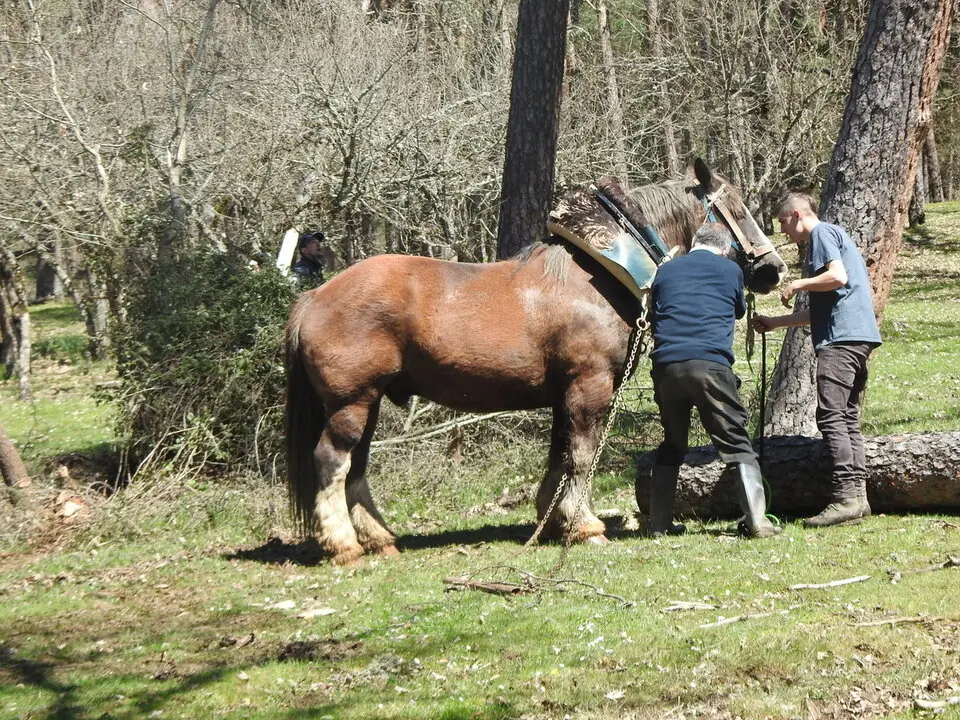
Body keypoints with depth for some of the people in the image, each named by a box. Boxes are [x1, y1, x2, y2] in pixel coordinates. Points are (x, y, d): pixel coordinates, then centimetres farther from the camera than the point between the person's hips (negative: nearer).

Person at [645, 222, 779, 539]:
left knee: (671, 444, 18)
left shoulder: (666, 269, 16)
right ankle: (756, 521, -8)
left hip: (666, 367, 3)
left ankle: (658, 524, 18)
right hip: (711, 364, -3)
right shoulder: (731, 270, 12)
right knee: (736, 444, 2)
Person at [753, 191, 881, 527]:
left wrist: (798, 284, -5)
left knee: (831, 415, -14)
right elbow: (818, 311, 32)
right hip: (857, 336, 10)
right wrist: (774, 322, 34)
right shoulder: (832, 236, 29)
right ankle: (857, 497, 4)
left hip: (842, 337, -10)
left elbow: (838, 276, -19)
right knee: (848, 418, 8)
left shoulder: (822, 232, -1)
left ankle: (845, 496, -20)